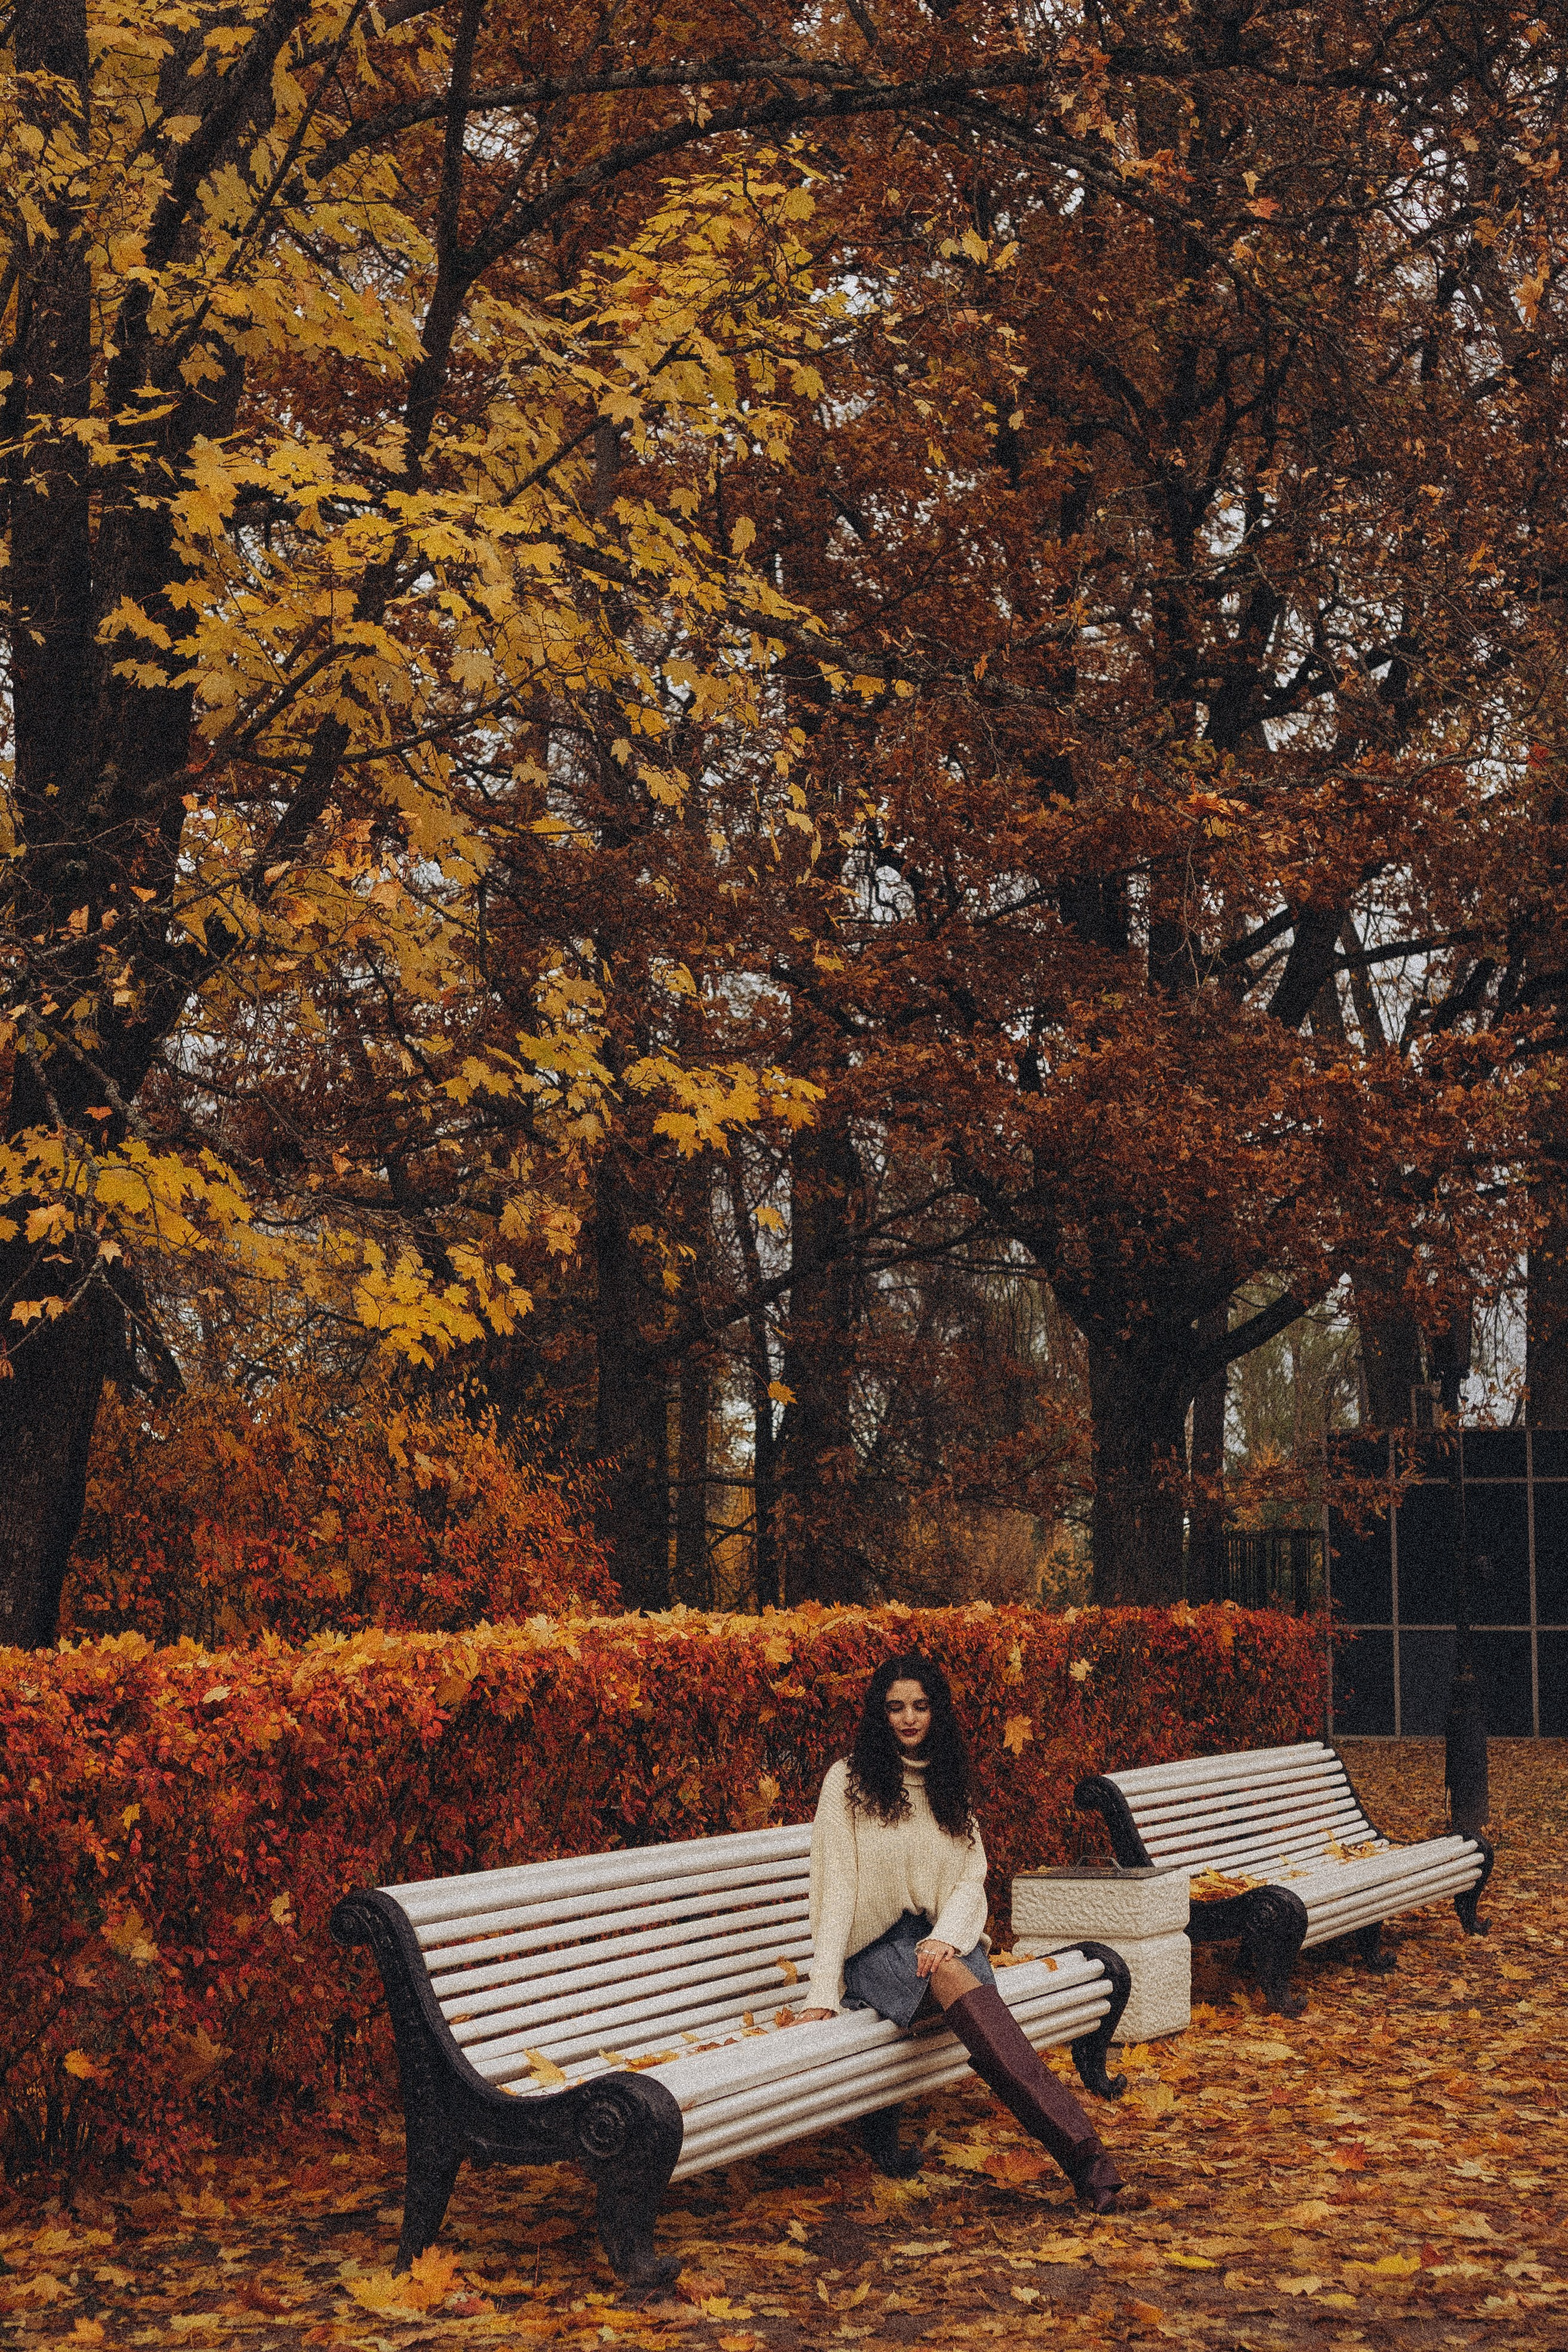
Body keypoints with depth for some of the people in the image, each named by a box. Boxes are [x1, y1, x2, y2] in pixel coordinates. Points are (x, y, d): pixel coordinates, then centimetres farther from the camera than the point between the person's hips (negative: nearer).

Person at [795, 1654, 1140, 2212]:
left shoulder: (948, 1785, 15)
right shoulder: (848, 1780, 1)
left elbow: (972, 1879, 6)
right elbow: (836, 1890, -5)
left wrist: (946, 1937, -16)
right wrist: (822, 1994, -14)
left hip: (944, 1940, 3)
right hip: (876, 1950, -3)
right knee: (951, 1977, -37)